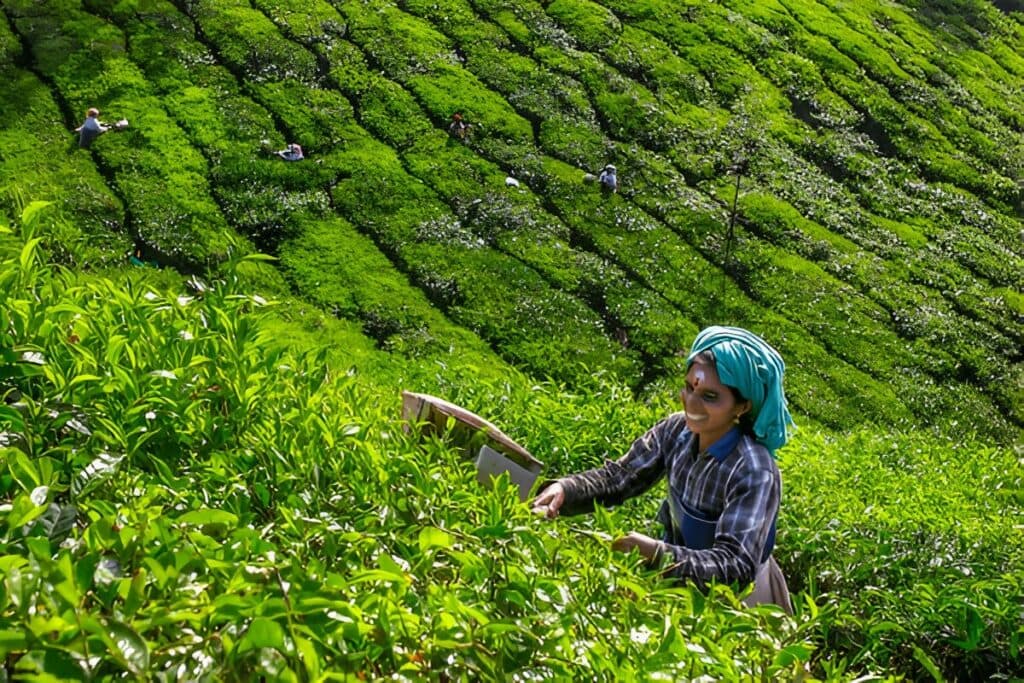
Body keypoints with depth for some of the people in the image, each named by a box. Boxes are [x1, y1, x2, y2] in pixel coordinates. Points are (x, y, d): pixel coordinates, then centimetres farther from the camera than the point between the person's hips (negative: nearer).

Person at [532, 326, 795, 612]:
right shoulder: (677, 429, -11)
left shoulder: (755, 473, -29)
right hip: (681, 579, 6)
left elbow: (736, 566, -34)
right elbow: (618, 476, -7)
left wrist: (656, 553, -48)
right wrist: (563, 490, -27)